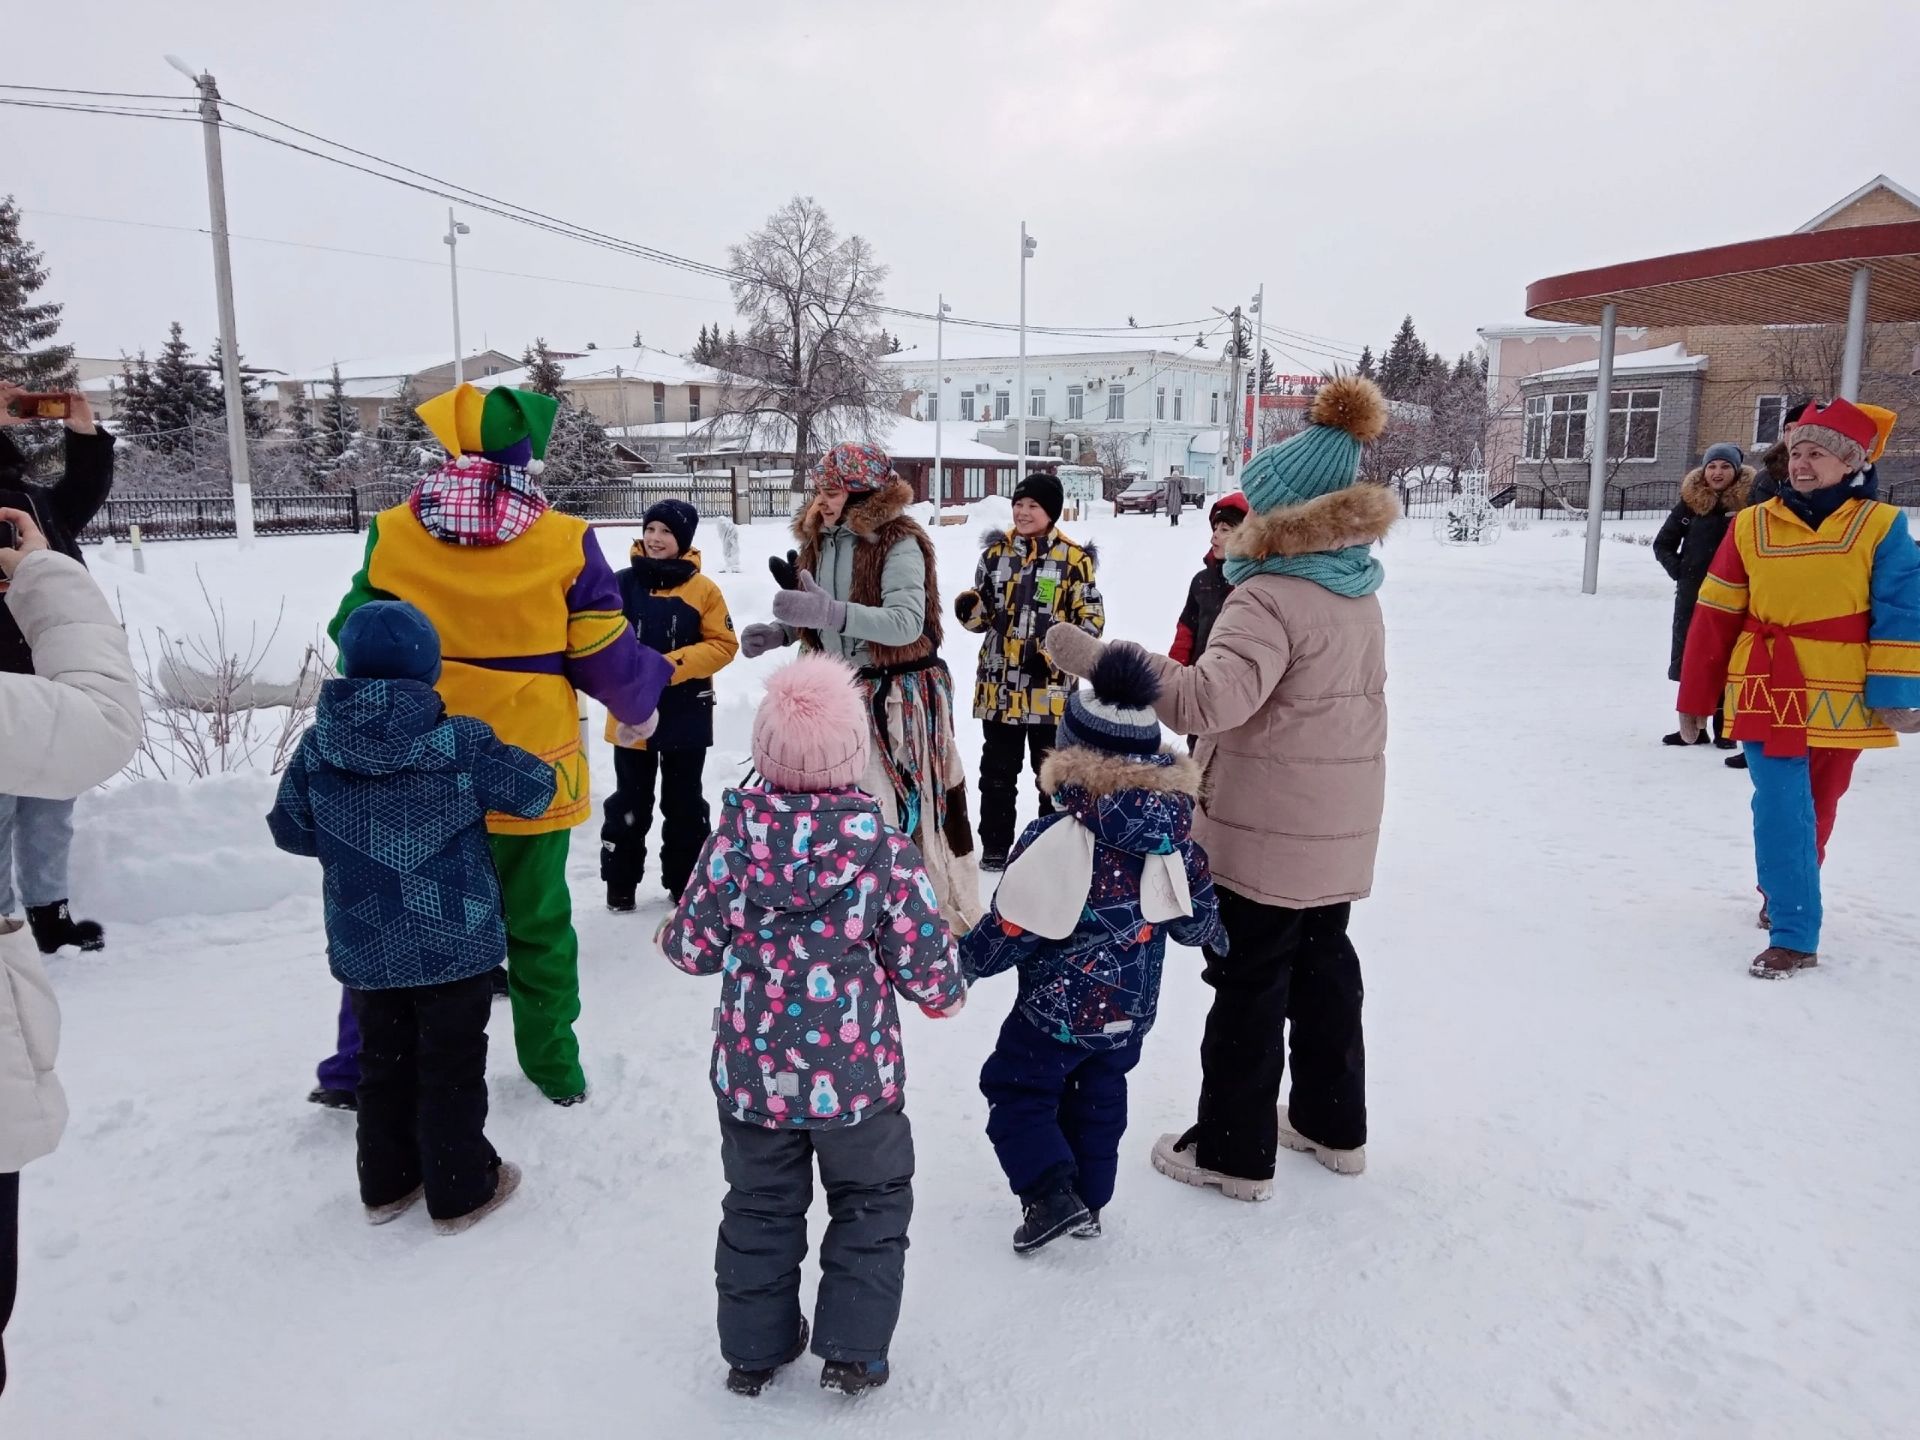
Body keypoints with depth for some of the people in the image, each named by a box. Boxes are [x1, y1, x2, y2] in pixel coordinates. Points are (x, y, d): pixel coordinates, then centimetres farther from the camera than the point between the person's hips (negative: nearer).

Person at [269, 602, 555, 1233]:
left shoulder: (316, 747, -5)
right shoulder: (459, 742, -17)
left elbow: (289, 829, 6)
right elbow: (535, 788, -7)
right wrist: (504, 757, 14)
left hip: (363, 947, 4)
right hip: (453, 943, -4)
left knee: (383, 1062, 20)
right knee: (453, 1067, 9)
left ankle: (386, 1184, 33)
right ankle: (460, 1192, 20)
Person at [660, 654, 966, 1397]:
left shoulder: (733, 839, -13)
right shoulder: (886, 848, -18)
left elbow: (693, 948, -5)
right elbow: (924, 961, -12)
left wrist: (673, 934, 18)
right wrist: (947, 993, 10)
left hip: (751, 1075, 2)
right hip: (856, 1079, -2)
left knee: (760, 1205, 24)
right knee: (871, 1203, 22)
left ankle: (754, 1346, 36)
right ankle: (852, 1350, 26)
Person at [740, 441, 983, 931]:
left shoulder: (898, 543, -16)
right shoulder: (820, 540, 7)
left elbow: (906, 624, -27)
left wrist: (829, 611, -35)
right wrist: (779, 633, -3)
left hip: (899, 697, -7)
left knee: (909, 808, -3)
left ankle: (949, 911, 13)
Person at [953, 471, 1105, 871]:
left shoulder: (1075, 560, -6)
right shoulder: (996, 551, 5)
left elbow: (1091, 618, -3)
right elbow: (982, 613, 11)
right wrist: (970, 608, -13)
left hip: (1052, 686, -3)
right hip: (999, 684, 3)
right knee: (998, 770, 13)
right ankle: (995, 846, 26)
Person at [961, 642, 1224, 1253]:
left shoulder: (1056, 840, -27)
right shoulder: (1174, 835, -7)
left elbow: (1012, 928, -21)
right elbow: (1198, 915, 5)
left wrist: (967, 959, -2)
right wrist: (1217, 939, 28)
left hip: (1058, 1008, -6)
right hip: (1131, 1010, 7)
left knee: (1017, 1090, 13)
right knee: (1099, 1099, 23)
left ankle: (1050, 1193, 3)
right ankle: (1089, 1201, 36)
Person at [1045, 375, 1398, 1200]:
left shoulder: (1272, 598, -21)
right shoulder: (1356, 593, 8)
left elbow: (1208, 698, -35)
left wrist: (1092, 658, -36)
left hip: (1264, 830, -9)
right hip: (1338, 828, 9)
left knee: (1249, 983, 3)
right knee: (1323, 963, 20)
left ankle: (1234, 1150, 16)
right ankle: (1334, 1124, 35)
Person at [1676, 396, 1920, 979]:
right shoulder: (1752, 526, 0)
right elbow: (1714, 618, 3)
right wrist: (1694, 697, 4)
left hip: (1841, 700, 1)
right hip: (1770, 695, 0)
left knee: (1815, 808, 15)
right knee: (1782, 813, -6)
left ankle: (1784, 892, 38)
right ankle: (1792, 936, 0)